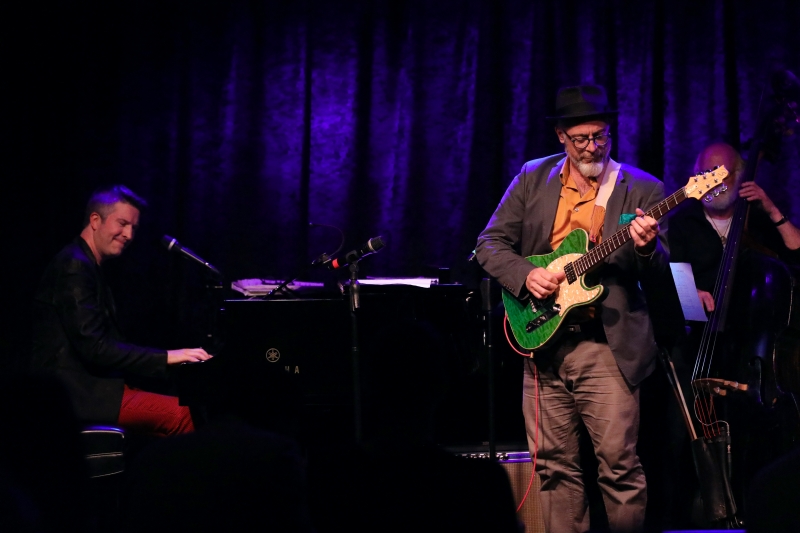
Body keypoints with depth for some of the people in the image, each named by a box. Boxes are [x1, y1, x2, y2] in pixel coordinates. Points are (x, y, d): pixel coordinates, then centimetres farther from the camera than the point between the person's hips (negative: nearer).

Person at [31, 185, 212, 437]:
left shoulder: (87, 267, 19)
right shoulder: (74, 266, -12)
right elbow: (94, 347, -19)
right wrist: (165, 357, -16)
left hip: (91, 385, 10)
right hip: (80, 394, -10)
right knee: (183, 414, -18)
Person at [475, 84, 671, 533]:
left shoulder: (642, 189, 1)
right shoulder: (534, 178, 9)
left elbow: (657, 275, -2)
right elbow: (491, 243, 9)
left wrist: (647, 249, -25)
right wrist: (525, 275, -10)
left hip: (608, 345, -3)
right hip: (543, 341, 3)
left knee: (619, 463, -8)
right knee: (555, 464, 6)